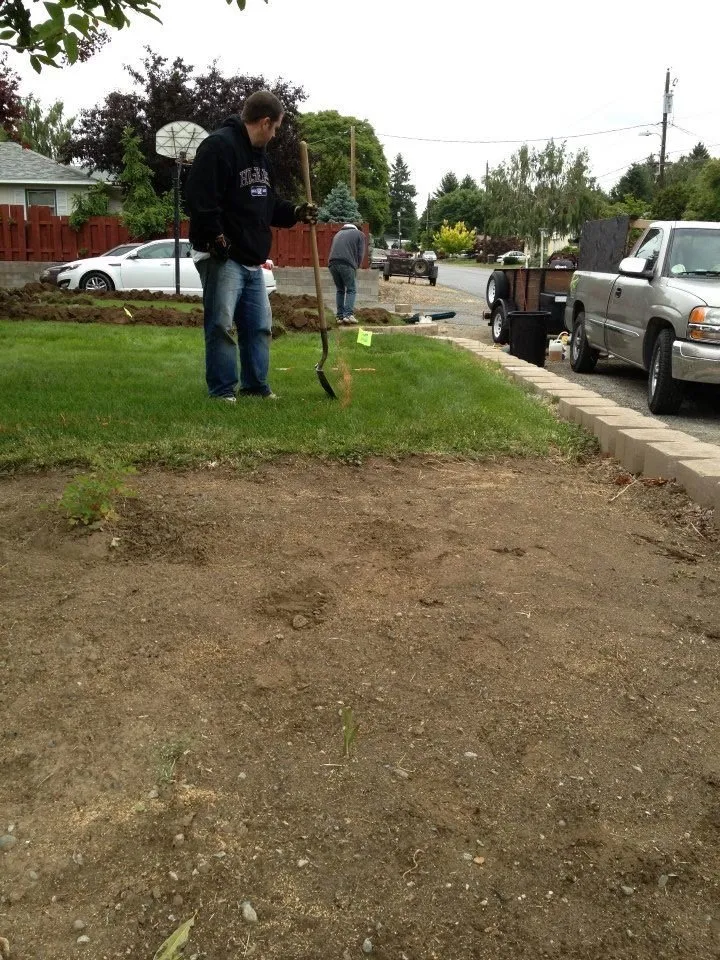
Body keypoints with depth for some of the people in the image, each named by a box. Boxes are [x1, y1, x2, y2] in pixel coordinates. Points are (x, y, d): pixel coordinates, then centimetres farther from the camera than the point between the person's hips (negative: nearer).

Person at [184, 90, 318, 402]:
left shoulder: (260, 155, 19)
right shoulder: (219, 145, -12)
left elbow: (267, 204, 25)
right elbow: (200, 197, -21)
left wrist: (295, 213, 10)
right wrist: (215, 238, -23)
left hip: (252, 260, 10)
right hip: (222, 257, -9)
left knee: (260, 325, 11)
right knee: (222, 325, -7)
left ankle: (256, 386, 21)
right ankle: (222, 390, 1)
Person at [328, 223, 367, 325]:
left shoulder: (338, 233, 32)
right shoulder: (360, 234, 17)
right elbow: (360, 254, 7)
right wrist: (356, 268, 18)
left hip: (332, 263, 5)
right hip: (347, 264, -5)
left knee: (339, 290, 16)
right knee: (351, 290, 4)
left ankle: (340, 316, 12)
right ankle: (348, 314, -9)